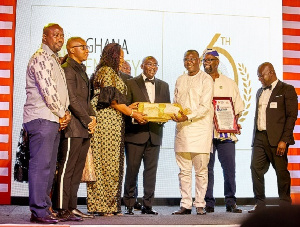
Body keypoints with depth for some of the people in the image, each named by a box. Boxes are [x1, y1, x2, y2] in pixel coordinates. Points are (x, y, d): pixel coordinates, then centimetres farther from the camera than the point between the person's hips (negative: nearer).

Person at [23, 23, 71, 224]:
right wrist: (62, 115, -7)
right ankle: (39, 211, -7)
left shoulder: (55, 61, 23)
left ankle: (45, 208, 14)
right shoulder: (41, 58, -8)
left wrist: (65, 113, 5)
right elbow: (47, 91, -16)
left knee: (49, 167, 9)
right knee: (40, 164, -10)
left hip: (54, 120, 10)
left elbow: (62, 92, 22)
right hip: (41, 118, -10)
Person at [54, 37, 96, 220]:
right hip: (73, 127, -9)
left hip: (85, 129, 9)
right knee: (67, 168, -6)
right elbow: (72, 99, -15)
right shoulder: (67, 69, -8)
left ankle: (72, 207, 16)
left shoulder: (81, 70, 22)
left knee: (77, 170, 10)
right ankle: (62, 209, -2)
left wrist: (93, 116, 6)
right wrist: (87, 121, -12)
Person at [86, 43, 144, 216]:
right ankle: (104, 205, -4)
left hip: (115, 122, 10)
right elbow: (111, 99, -13)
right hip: (107, 121, -10)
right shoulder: (107, 71, -8)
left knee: (113, 162, 7)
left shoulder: (112, 73, 22)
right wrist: (132, 113, -7)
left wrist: (127, 107, 17)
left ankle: (112, 205, 9)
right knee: (108, 161, -8)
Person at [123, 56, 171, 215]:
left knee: (151, 169, 5)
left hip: (154, 134, 4)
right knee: (132, 168, -2)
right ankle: (129, 205, 7)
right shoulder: (131, 83, 4)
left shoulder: (163, 86, 17)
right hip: (136, 132, -4)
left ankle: (147, 205, 12)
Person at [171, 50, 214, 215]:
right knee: (184, 170, 5)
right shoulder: (180, 80, 17)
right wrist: (174, 114, -1)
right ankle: (185, 205, 11)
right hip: (182, 130, 5)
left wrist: (187, 117, -20)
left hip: (200, 129, -5)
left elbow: (205, 107, -9)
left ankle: (200, 205, 7)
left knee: (201, 170, -1)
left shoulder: (206, 79, -1)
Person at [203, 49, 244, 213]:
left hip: (226, 132, 1)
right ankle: (209, 203, 6)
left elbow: (238, 108, 13)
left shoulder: (229, 84, 14)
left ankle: (231, 202, 6)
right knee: (207, 168, 0)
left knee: (229, 167, -3)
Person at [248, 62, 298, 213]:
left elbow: (292, 116, -7)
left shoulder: (286, 90, -1)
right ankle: (260, 204, 9)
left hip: (277, 138, -6)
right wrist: (254, 137, 10)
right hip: (259, 137, 6)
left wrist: (284, 140, -14)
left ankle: (285, 205, 11)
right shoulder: (260, 92, 20)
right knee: (256, 168, 0)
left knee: (281, 171, 0)